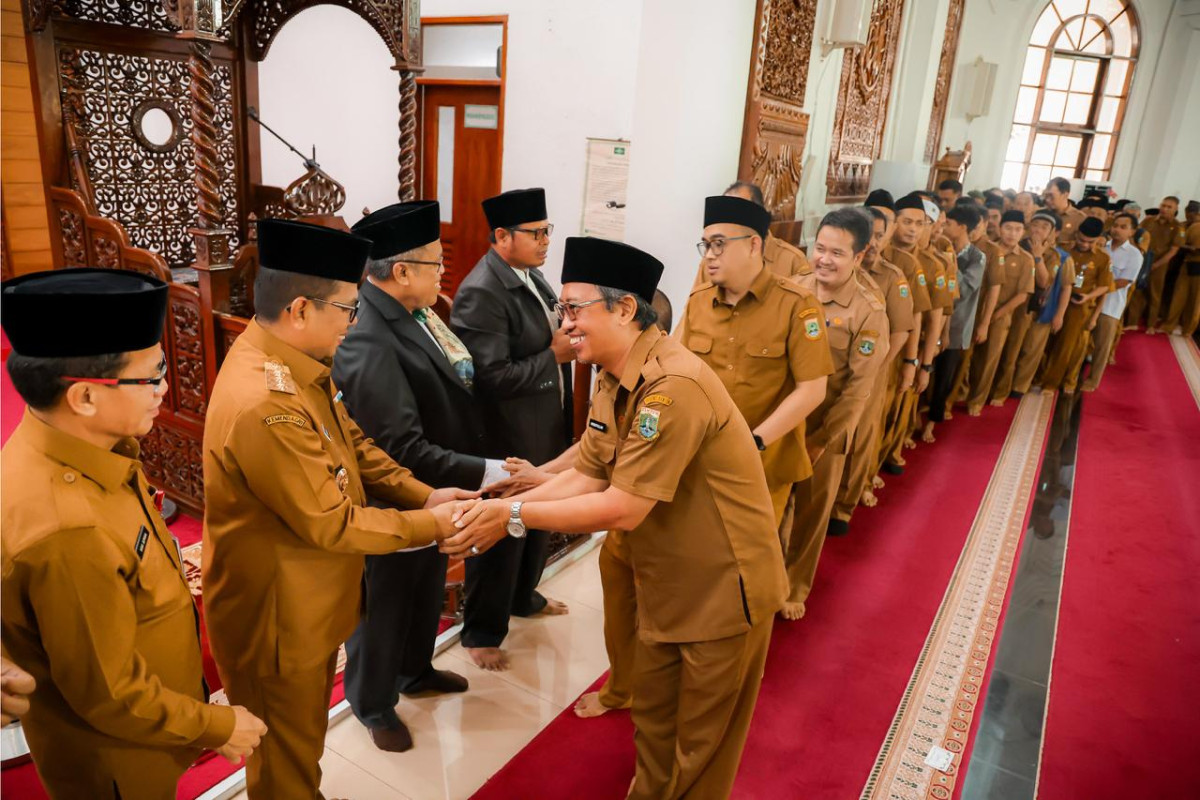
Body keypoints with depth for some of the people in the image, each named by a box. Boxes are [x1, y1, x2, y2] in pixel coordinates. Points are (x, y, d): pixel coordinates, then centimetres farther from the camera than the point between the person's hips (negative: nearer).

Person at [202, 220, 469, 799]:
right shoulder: (264, 405, -34)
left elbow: (352, 444, 5)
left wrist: (424, 496, -6)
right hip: (277, 618, -9)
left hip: (311, 602, 9)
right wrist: (431, 525, -16)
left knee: (303, 740, 30)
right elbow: (332, 525, -27)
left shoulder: (293, 361, -4)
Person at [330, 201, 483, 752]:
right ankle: (373, 704, 43)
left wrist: (460, 370, -10)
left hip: (430, 492, 9)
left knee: (426, 592, 28)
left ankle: (416, 671, 55)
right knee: (385, 605, 17)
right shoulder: (367, 341, -33)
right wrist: (480, 473, -28)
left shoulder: (411, 312, -5)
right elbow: (403, 450, -33)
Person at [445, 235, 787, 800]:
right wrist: (498, 508, -13)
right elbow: (585, 477, -2)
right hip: (665, 583, 8)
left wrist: (515, 515, -24)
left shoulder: (674, 385, -30)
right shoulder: (613, 379, 0)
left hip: (723, 587, -8)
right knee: (652, 716, 24)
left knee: (700, 743, 13)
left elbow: (623, 508, -30)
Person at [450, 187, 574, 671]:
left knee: (538, 522, 25)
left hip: (545, 431, 9)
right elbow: (491, 377, -28)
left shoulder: (532, 275, 5)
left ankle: (523, 597, 49)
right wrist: (555, 356, -22)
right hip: (507, 441, -9)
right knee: (500, 535, 8)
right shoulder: (481, 293, -24)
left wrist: (567, 336, -5)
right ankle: (481, 631, 30)